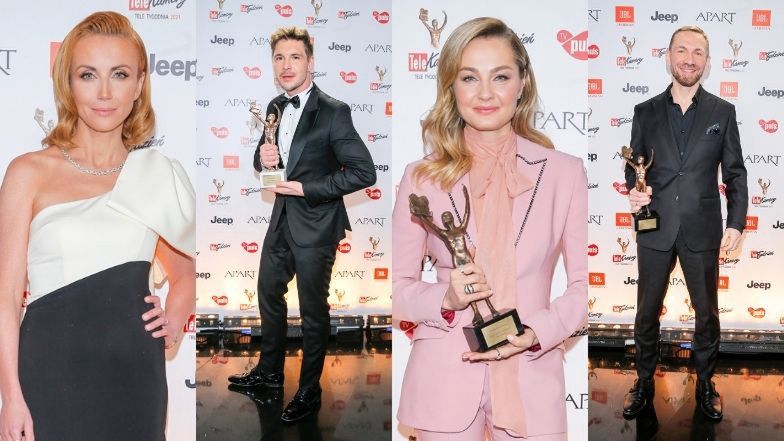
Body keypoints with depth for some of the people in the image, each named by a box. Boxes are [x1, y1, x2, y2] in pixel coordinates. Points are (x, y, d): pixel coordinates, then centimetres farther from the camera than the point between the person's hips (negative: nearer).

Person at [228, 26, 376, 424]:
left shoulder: (333, 112, -18)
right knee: (268, 294, 21)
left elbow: (364, 171, -20)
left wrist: (307, 189, -21)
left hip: (315, 225, -7)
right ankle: (269, 371, 42)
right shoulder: (275, 107, 5)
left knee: (313, 310, 7)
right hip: (281, 218, 8)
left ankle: (309, 392, 24)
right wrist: (263, 159, -8)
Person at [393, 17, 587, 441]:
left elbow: (583, 285, 2)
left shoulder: (564, 172, 1)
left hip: (531, 376, 0)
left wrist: (535, 333, -14)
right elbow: (397, 287, 4)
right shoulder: (422, 177, 0)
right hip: (443, 376, 0)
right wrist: (445, 298, -15)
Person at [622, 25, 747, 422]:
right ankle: (644, 383, 26)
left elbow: (735, 173, 2)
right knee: (647, 312, 9)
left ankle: (705, 384, 28)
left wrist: (736, 223, -6)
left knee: (706, 311, 10)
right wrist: (634, 190, -13)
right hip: (655, 227, 1)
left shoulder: (723, 112, 2)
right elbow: (634, 166, 8)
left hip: (702, 230, 0)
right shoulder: (646, 112, 4)